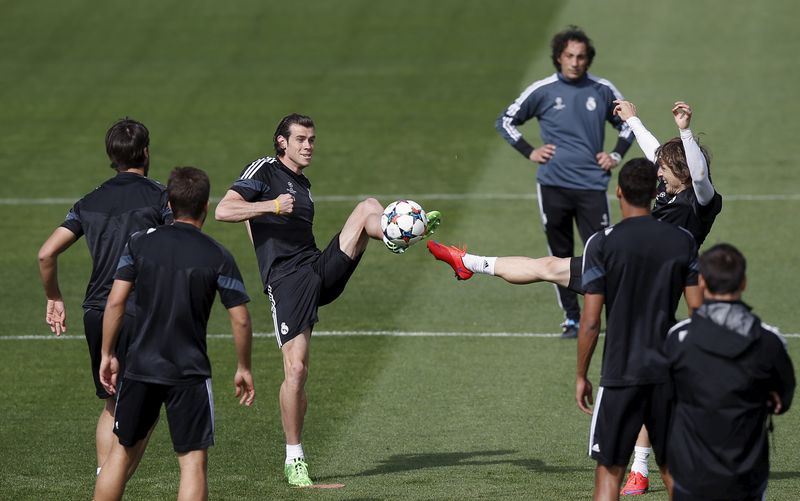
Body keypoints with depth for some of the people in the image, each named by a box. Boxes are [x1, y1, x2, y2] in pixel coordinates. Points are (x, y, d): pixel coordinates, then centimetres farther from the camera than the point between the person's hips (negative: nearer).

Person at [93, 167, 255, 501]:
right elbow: (240, 320, -4)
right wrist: (243, 369, 9)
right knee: (193, 461, 0)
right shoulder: (218, 257, -4)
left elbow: (115, 302, -3)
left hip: (139, 368, 3)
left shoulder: (140, 243, 1)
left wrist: (107, 355, 7)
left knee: (123, 452, 16)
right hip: (190, 374, -3)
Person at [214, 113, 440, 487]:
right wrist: (273, 206, -19)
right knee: (296, 369, -12)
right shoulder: (264, 170, 2)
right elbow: (223, 210, -10)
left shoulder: (303, 185, 25)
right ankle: (294, 459, 1)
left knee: (368, 207, -9)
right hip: (287, 281, -6)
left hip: (320, 270, 6)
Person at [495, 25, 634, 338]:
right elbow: (505, 121, 12)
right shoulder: (542, 91, 1)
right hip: (553, 186, 1)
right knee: (561, 256, 6)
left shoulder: (603, 90, 4)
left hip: (592, 185, -1)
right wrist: (529, 152, 4)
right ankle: (572, 319, 14)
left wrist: (617, 155, 8)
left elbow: (628, 124, 21)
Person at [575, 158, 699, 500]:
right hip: (671, 372, 3)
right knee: (674, 470, 13)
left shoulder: (602, 244, -7)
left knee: (609, 472, 2)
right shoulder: (683, 241, 2)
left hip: (620, 373, -3)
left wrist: (581, 375, 3)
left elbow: (590, 321, -8)